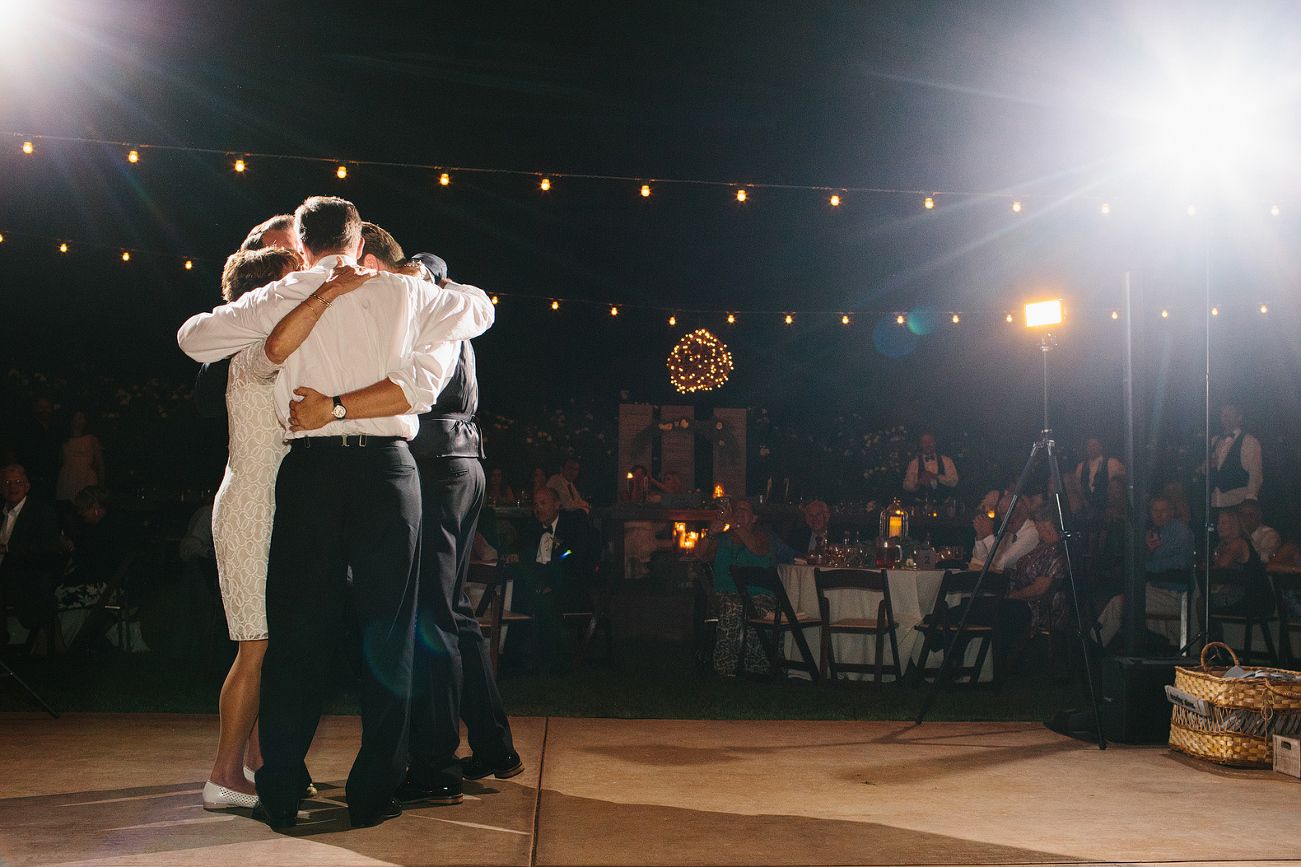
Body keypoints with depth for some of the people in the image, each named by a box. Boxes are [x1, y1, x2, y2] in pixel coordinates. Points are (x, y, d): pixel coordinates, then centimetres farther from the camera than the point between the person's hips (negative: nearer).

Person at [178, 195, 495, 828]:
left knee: (298, 630, 7)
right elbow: (479, 308, 24)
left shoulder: (279, 299, 9)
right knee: (387, 631, 6)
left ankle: (281, 798, 12)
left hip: (309, 468, 1)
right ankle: (373, 794, 10)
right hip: (387, 467, 0)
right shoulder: (400, 294, 8)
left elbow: (192, 337, 19)